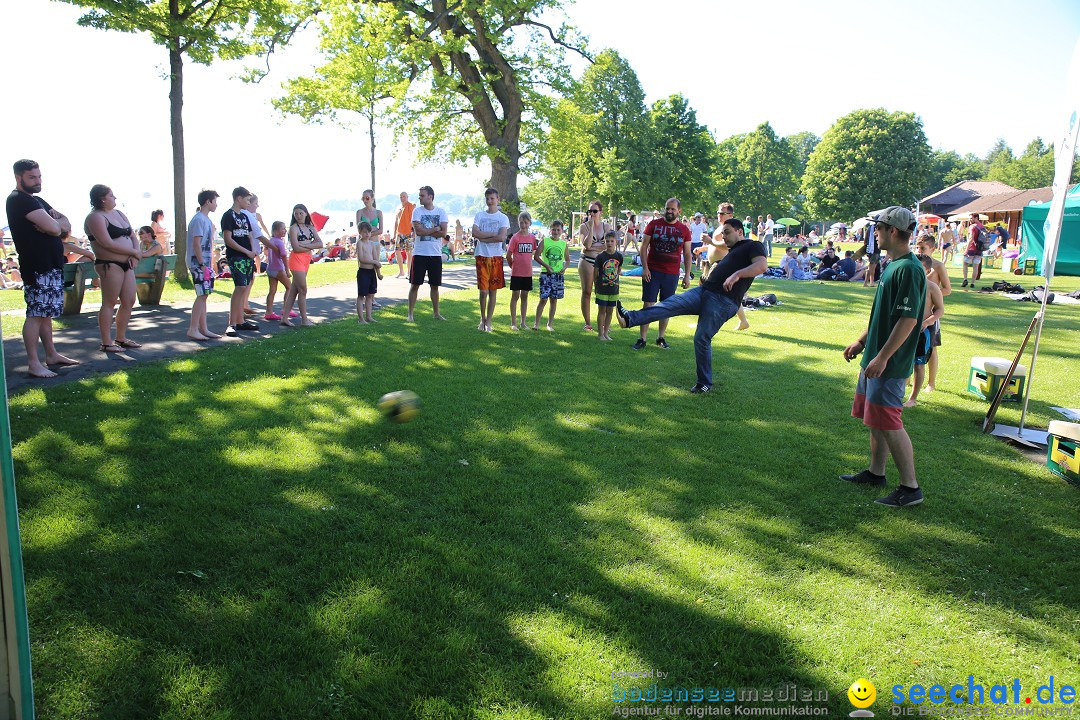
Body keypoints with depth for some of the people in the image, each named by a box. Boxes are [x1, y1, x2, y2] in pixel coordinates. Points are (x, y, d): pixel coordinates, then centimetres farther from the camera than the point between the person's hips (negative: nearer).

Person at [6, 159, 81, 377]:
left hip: (52, 265, 10)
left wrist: (55, 224, -9)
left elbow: (66, 224, 12)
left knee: (46, 312, 14)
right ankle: (34, 363, -9)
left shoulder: (36, 200, 20)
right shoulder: (19, 200, -10)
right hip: (37, 267, -10)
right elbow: (53, 227, -19)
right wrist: (57, 224, 3)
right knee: (37, 313, -10)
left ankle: (51, 355, 21)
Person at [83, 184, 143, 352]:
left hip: (126, 264, 9)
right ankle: (107, 343, 0)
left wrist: (135, 254, -3)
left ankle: (121, 338, 21)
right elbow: (108, 244, -19)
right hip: (109, 265, -8)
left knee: (129, 302, 10)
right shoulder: (96, 217, -10)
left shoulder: (119, 213, 17)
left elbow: (133, 236, 16)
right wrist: (134, 252, -12)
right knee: (109, 303, -5)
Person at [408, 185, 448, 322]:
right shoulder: (417, 211, -1)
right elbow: (418, 231, -14)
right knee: (415, 284, 1)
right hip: (420, 254, -2)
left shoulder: (441, 212, 3)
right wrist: (435, 229, -8)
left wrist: (425, 231, -12)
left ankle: (436, 313, 23)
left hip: (436, 254, 2)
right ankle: (410, 314, 8)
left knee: (435, 285, 11)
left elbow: (443, 233, -9)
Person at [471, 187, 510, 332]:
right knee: (483, 290, -3)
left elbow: (502, 238, -12)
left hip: (496, 257, 0)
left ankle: (488, 321, 13)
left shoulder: (503, 218, 3)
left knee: (493, 290, 4)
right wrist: (493, 234, -11)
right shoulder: (479, 215, 7)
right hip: (481, 256, 0)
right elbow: (475, 233, -8)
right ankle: (482, 319, 17)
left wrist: (483, 238, -8)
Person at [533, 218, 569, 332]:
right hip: (546, 274, -3)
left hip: (558, 275, 3)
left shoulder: (564, 244, 8)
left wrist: (564, 267, -4)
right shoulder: (544, 241, -1)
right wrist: (546, 266, -12)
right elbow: (536, 256, -3)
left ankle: (550, 324, 17)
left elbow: (567, 260, 16)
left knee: (554, 300, 8)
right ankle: (537, 323, 3)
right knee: (543, 299, -6)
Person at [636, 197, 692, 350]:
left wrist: (687, 275, 4)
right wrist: (645, 268, -9)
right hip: (652, 272, -2)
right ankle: (642, 339, 1)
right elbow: (644, 247, 1)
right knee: (648, 304, -3)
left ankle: (661, 337, 18)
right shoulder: (654, 225, 2)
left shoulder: (684, 230, 6)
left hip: (672, 274, 2)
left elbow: (687, 254, 10)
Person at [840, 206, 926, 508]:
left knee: (888, 423, -6)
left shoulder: (909, 269, -19)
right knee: (875, 419, 18)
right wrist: (861, 342, 22)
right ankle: (876, 472, 31)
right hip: (875, 358, 10)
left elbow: (908, 319, -23)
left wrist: (883, 357, -23)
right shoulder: (892, 265, 13)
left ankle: (910, 487, 3)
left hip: (890, 364, -10)